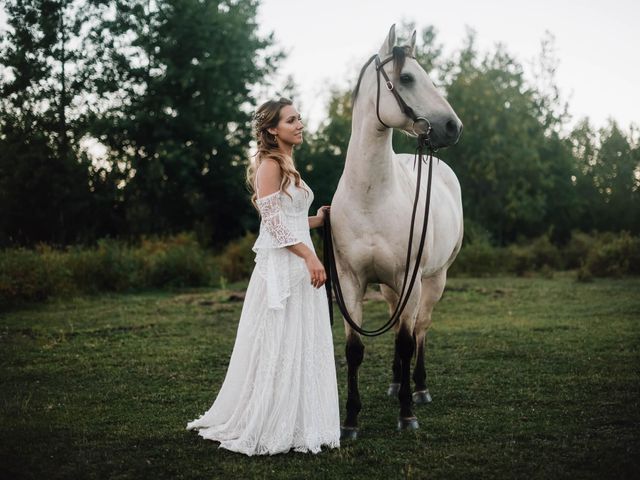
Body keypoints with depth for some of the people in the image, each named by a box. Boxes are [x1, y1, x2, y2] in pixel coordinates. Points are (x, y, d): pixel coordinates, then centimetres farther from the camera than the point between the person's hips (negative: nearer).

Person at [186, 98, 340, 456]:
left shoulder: (288, 165, 18)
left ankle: (294, 425, 21)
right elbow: (273, 221, -17)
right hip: (279, 267, -9)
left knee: (302, 346, 12)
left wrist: (318, 220, 11)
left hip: (300, 265, 9)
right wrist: (310, 256, -21)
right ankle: (266, 427, 6)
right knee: (278, 347, -4)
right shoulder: (269, 165, -9)